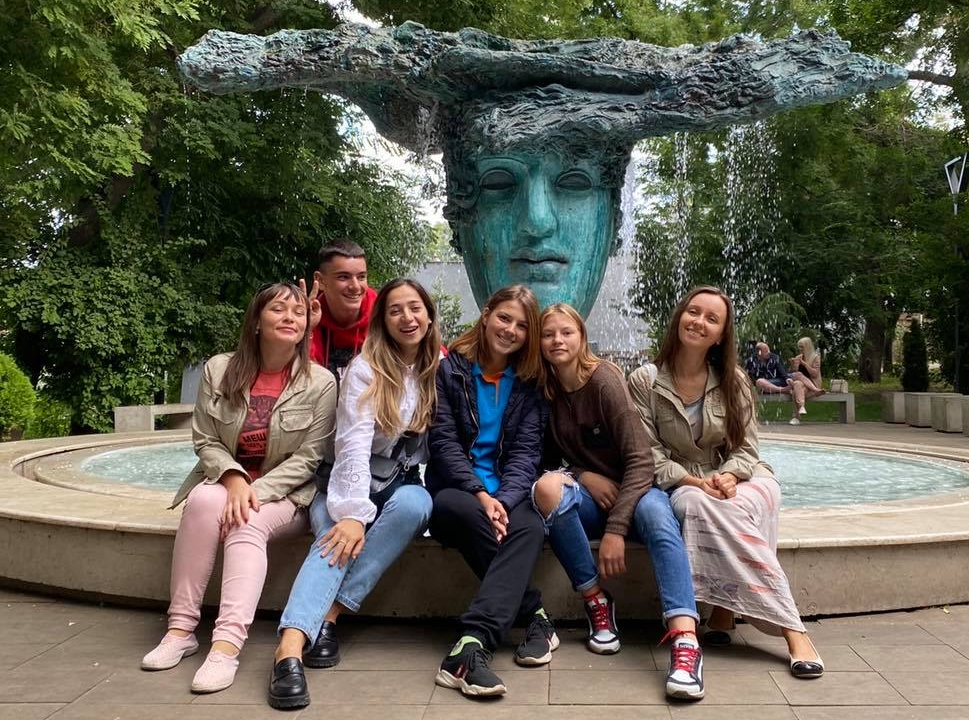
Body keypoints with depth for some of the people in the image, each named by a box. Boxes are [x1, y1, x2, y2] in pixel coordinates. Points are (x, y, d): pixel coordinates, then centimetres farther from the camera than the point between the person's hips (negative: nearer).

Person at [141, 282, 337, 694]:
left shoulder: (321, 383, -7)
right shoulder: (219, 370, 0)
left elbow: (307, 458, -10)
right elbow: (205, 441, -1)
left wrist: (257, 491, -22)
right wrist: (234, 480, -20)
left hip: (285, 495, -2)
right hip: (225, 482, 2)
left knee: (248, 523, -33)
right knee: (205, 500, -31)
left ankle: (227, 644, -41)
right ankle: (181, 628, -24)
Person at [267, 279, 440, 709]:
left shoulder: (441, 370, 3)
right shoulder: (365, 369, -10)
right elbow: (354, 444, -21)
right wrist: (353, 511, -33)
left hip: (404, 485, 3)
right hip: (351, 484, -3)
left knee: (415, 504, -33)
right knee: (340, 533, -34)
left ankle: (330, 615, -30)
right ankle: (290, 647, -48)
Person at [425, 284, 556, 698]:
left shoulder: (529, 382, 10)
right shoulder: (450, 369, 3)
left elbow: (526, 451, 0)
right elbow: (444, 442, -5)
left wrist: (504, 499, -19)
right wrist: (480, 494, -20)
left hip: (507, 494, 2)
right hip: (455, 489, -1)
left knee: (531, 529, -32)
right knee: (457, 509, -37)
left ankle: (471, 645, -41)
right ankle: (535, 615, -22)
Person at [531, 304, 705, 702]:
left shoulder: (605, 378, -13)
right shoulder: (546, 390, 1)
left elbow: (640, 459, -18)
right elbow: (551, 457, 10)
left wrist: (616, 528, -26)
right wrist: (583, 475, -13)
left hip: (633, 489, -3)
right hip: (589, 494, 3)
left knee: (655, 512, -38)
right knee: (548, 485, -31)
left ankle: (685, 641, -46)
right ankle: (597, 605, -20)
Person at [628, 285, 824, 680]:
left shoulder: (734, 381, 4)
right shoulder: (643, 382, -3)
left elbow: (745, 448, 2)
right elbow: (650, 455, -6)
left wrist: (728, 477, -21)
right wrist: (694, 481, -22)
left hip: (731, 482, 2)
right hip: (676, 486, -2)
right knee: (702, 505, -37)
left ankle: (724, 608, -27)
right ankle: (791, 627, -32)